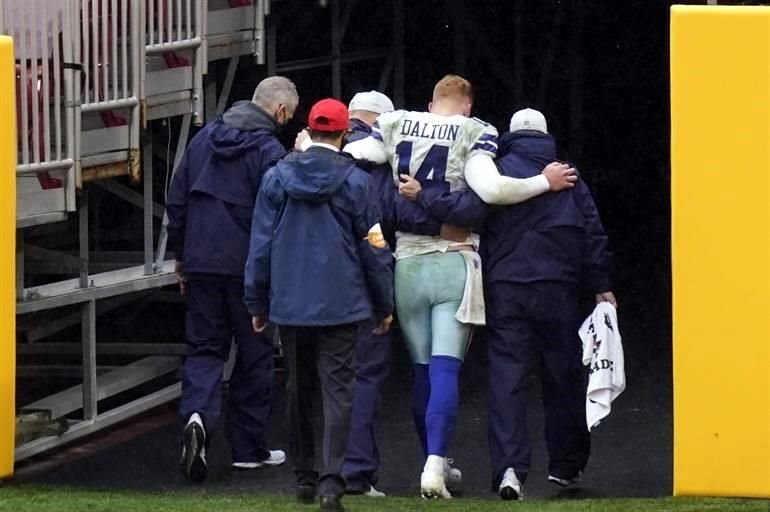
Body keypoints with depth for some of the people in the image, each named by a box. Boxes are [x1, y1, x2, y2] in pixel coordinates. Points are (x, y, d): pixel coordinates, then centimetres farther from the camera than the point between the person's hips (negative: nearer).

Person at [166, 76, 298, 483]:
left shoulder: (204, 138, 7)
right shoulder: (269, 151, -12)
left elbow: (176, 200, 11)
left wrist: (180, 256, 19)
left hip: (201, 263, 4)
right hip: (248, 266, -4)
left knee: (204, 347, 9)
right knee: (254, 354, 9)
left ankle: (197, 415, -19)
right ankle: (247, 447, 14)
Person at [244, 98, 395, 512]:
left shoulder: (277, 176, 1)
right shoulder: (353, 180, -5)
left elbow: (260, 243, 4)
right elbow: (374, 248, -1)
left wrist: (257, 303, 13)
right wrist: (384, 305, 9)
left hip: (290, 304, 3)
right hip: (341, 303, -3)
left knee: (299, 389, 16)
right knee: (337, 391, -5)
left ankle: (304, 478, 23)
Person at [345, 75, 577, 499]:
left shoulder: (394, 127, 4)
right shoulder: (474, 134, -5)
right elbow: (489, 189, -19)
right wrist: (545, 182, -8)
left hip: (407, 265, 3)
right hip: (454, 265, -3)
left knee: (423, 370, 16)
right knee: (446, 370, -8)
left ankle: (434, 461, 25)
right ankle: (435, 464, -22)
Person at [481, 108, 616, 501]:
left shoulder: (494, 172, 2)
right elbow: (593, 232, 7)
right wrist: (601, 285, 10)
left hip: (504, 289, -1)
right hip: (557, 288, 1)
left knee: (506, 378, -4)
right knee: (563, 376, 13)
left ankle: (509, 466, -18)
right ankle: (565, 464, 21)